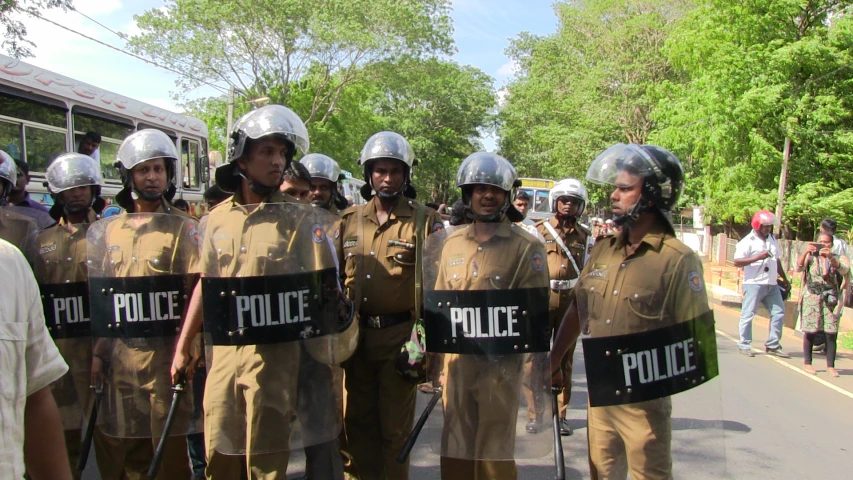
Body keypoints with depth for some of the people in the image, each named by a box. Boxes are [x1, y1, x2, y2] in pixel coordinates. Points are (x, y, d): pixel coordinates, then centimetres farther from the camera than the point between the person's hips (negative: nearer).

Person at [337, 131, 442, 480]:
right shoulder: (349, 220, 7)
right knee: (358, 421, 14)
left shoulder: (425, 222, -4)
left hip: (400, 335, -4)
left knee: (395, 425, 8)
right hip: (356, 334, 4)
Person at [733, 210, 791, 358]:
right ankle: (744, 345, 8)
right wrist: (758, 257, -23)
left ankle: (772, 345, 16)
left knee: (778, 312, 7)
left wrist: (784, 278, 25)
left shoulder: (772, 239, 14)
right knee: (748, 314, -2)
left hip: (772, 284, 7)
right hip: (754, 284, -7)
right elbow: (737, 262, -17)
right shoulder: (748, 241, -9)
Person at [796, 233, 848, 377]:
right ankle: (807, 363, 9)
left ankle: (830, 365, 5)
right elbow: (799, 268, -11)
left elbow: (844, 270, -12)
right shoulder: (811, 257, 6)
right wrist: (805, 252, -28)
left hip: (831, 299, 1)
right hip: (811, 298, -1)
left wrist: (830, 257, -29)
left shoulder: (837, 258, 8)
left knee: (831, 332, -3)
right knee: (810, 331, -1)